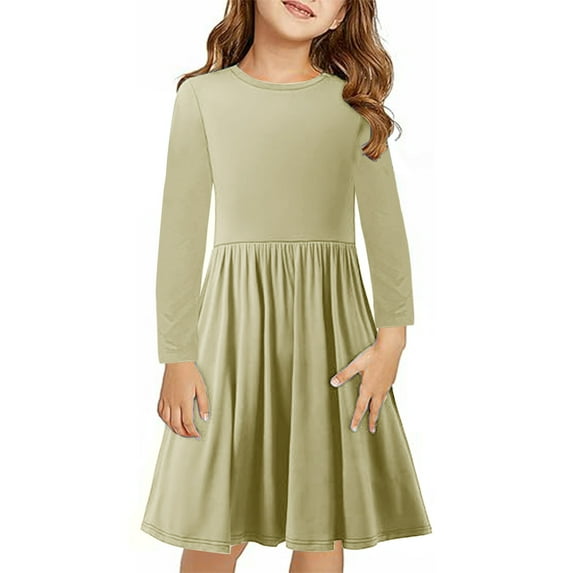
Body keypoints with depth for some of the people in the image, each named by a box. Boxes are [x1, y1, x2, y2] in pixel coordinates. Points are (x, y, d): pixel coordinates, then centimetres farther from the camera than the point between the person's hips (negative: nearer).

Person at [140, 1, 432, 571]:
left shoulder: (354, 102, 7)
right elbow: (181, 232, 2)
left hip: (331, 316, 1)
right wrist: (176, 357, -2)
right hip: (237, 315, -1)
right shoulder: (203, 96, 4)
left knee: (325, 524, 6)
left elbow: (384, 225, 4)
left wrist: (392, 336, -6)